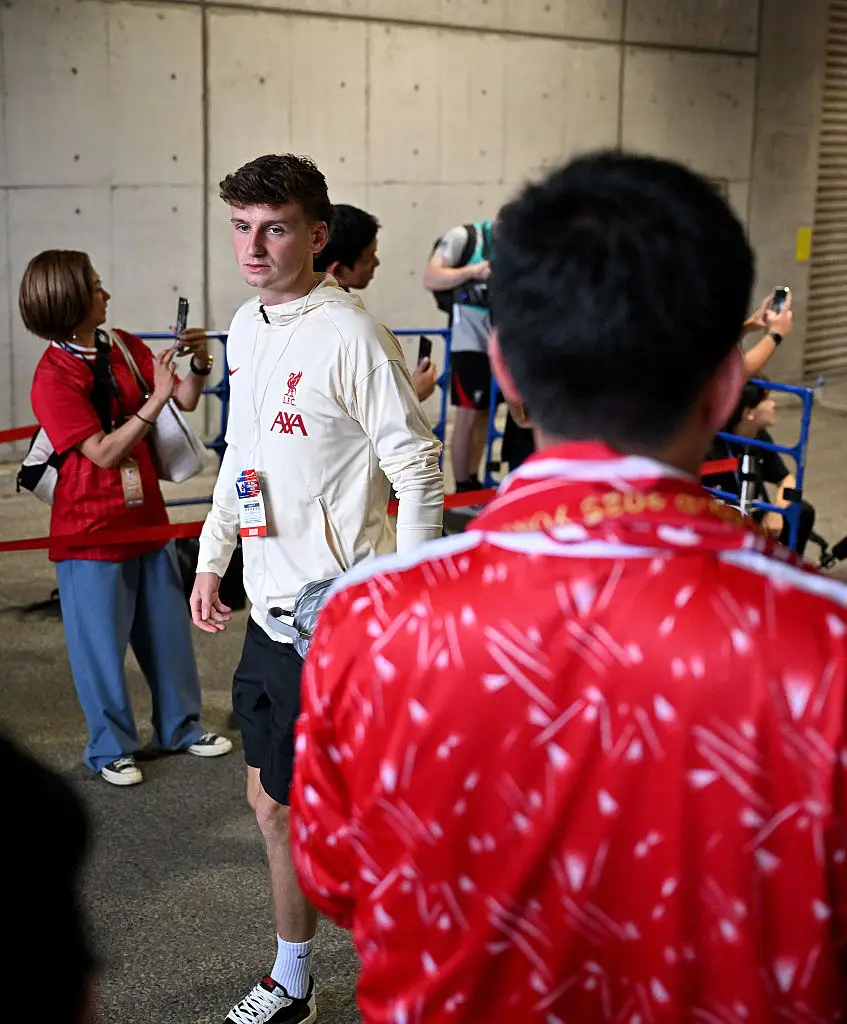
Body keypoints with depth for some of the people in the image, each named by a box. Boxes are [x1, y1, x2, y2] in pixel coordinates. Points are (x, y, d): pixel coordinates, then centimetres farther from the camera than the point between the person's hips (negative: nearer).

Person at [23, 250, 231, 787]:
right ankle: (111, 748, 23)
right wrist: (155, 400, -27)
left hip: (146, 517, 6)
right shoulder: (53, 377, -16)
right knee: (102, 642, 6)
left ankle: (181, 727, 34)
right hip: (92, 530, -6)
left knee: (169, 627, 16)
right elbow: (104, 453, -21)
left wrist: (199, 363, -15)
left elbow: (187, 400, 5)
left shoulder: (124, 346, 1)